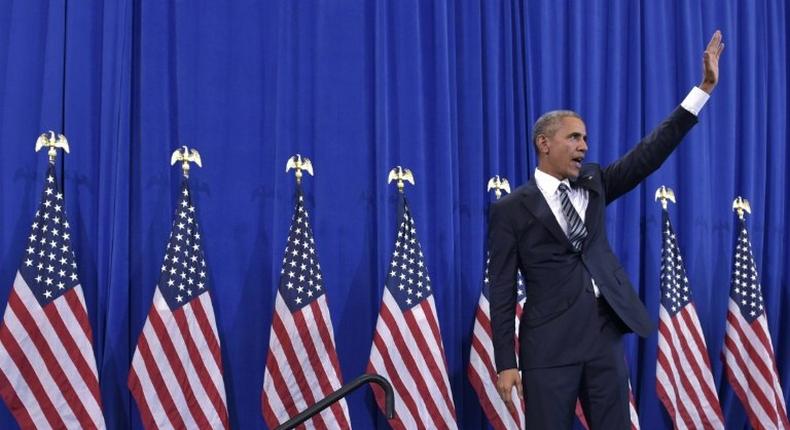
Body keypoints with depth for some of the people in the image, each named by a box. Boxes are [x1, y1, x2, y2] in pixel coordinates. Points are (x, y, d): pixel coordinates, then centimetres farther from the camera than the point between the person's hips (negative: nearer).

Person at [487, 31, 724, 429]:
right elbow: (502, 291, -5)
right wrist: (506, 363, -9)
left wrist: (704, 87, -2)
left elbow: (650, 153, 4)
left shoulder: (593, 184, 11)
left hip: (605, 335, 5)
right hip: (550, 344, -5)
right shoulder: (511, 210, -4)